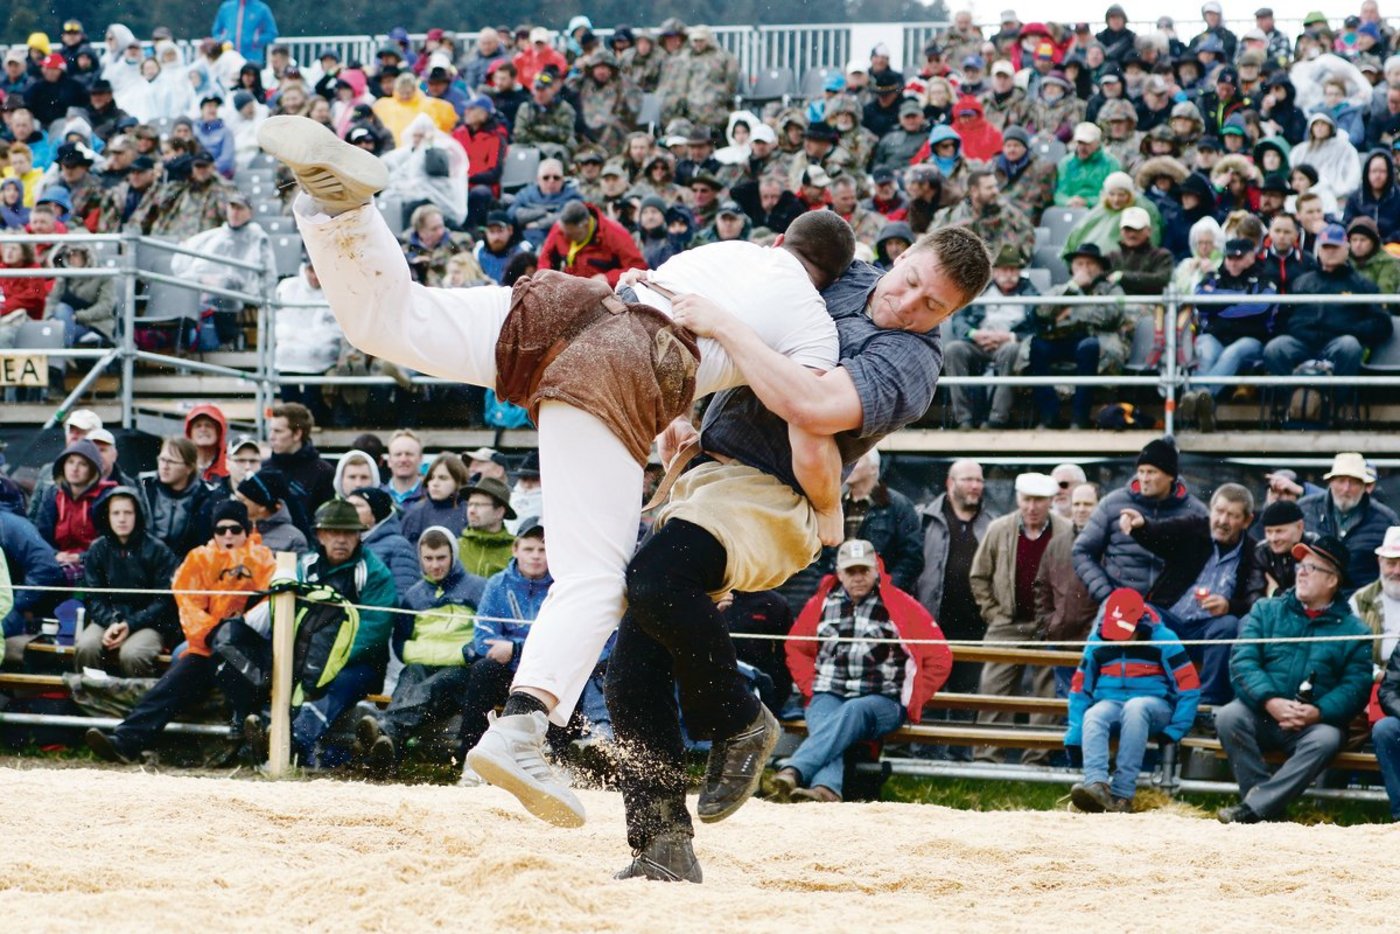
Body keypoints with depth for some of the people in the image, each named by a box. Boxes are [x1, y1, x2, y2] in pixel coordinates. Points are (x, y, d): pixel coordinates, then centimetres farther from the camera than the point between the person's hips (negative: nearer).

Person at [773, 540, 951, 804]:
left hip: (882, 701, -3)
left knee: (851, 712, -36)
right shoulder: (821, 603, 12)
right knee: (825, 726, -33)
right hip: (828, 697, 3)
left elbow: (939, 658, 5)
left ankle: (794, 770, -55)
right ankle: (826, 788, -61)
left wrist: (910, 702, 0)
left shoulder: (900, 606, 3)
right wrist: (812, 688, 12)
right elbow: (796, 648, 27)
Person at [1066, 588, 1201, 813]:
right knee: (1092, 716, -32)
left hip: (1154, 704, -3)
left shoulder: (1163, 640, -4)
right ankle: (1096, 784, -54)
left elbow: (1189, 686, -4)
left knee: (1134, 708, -38)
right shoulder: (1098, 642, 6)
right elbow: (1080, 688, 10)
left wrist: (1175, 730, -12)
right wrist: (1074, 736, 0)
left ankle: (1123, 793, -43)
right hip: (1110, 703, 3)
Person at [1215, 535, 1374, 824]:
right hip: (1262, 714, 1)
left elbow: (1357, 685, -2)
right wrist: (1270, 702, -19)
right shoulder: (1266, 611, 12)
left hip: (1314, 723, -1)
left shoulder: (1353, 630, 9)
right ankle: (1271, 808, -25)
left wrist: (1318, 712, -21)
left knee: (1328, 738, -34)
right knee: (1229, 716, -30)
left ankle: (1253, 808, -34)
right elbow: (1242, 662, -1)